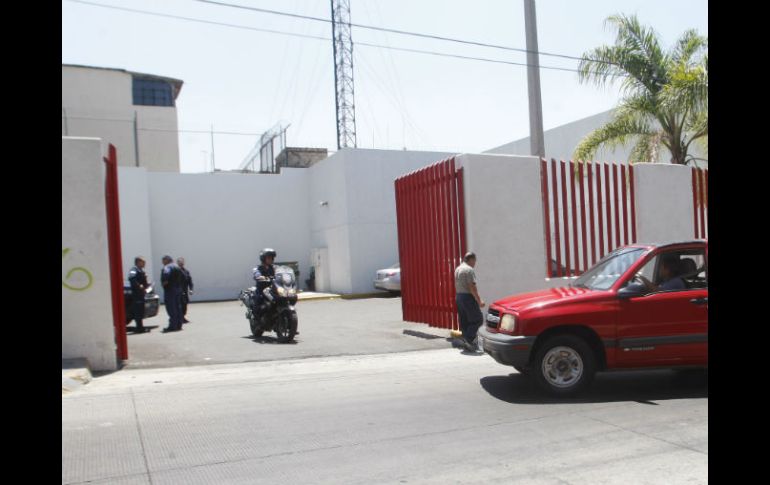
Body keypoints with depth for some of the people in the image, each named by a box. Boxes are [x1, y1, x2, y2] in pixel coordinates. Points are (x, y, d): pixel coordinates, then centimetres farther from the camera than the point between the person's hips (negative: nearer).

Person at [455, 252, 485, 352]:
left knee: (464, 322, 10)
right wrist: (479, 301, -17)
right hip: (468, 297, -9)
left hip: (458, 297, 9)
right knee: (478, 319, -2)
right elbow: (472, 287, -20)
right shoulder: (469, 270, -15)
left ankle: (468, 344, 13)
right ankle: (468, 339, -10)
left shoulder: (457, 269, 14)